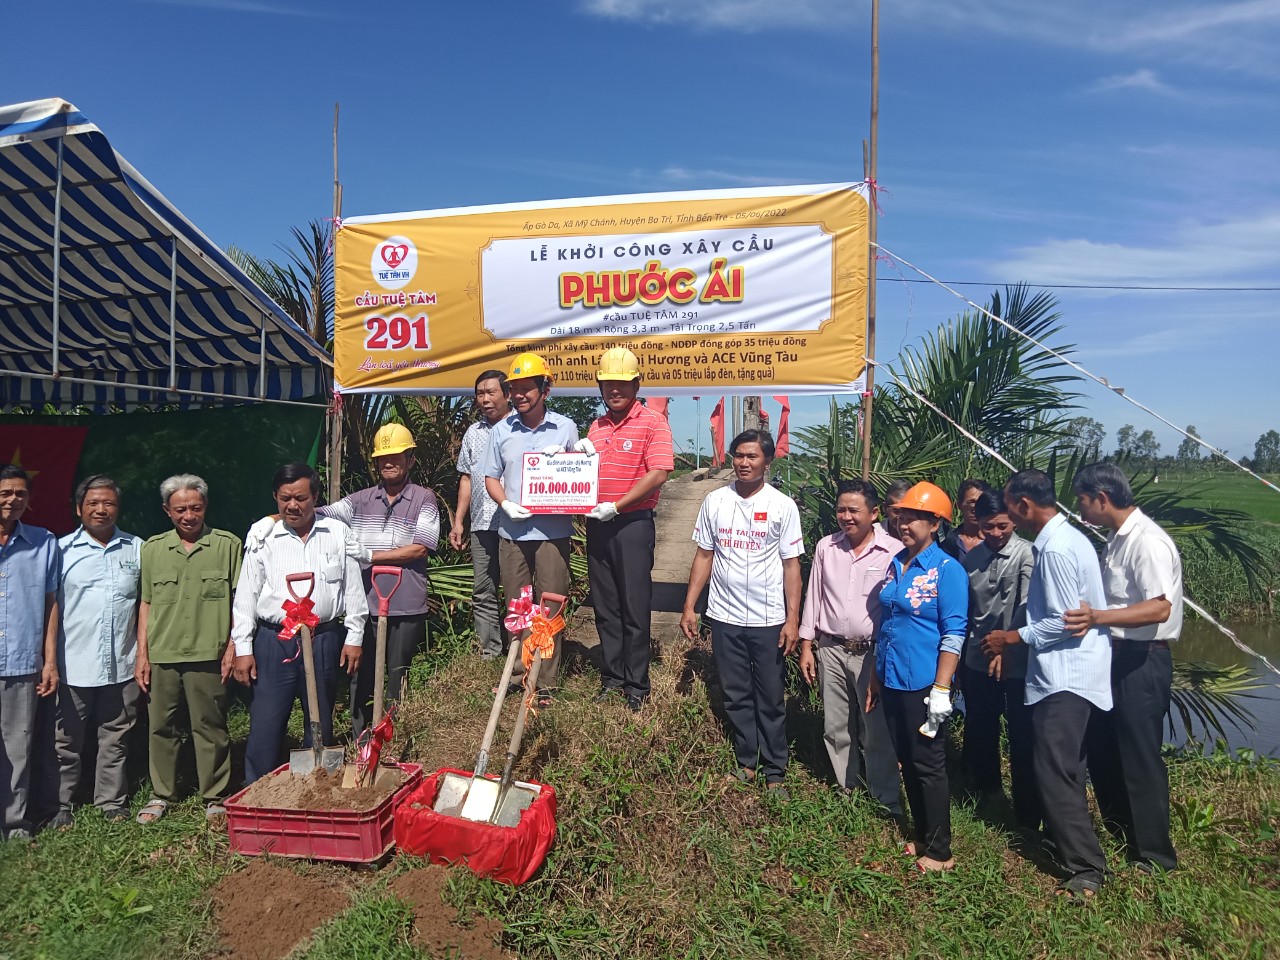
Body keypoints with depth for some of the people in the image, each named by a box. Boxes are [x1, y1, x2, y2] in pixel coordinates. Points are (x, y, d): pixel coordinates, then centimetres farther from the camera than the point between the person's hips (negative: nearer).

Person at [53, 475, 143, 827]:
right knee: (67, 741, 9)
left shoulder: (137, 549, 6)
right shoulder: (62, 550, 1)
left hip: (122, 666, 1)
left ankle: (112, 802, 24)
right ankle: (60, 806, 23)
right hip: (73, 666, -1)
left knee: (115, 739, 12)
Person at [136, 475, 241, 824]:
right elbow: (146, 603, 12)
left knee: (210, 728, 4)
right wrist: (142, 654, 8)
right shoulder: (153, 548, 9)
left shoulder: (228, 545, 1)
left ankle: (215, 797, 16)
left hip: (208, 655, -3)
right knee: (161, 728, 12)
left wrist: (232, 647, -3)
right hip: (162, 655, 3)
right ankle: (161, 795, 27)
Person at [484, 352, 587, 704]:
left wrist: (581, 455, -10)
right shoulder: (501, 431, 7)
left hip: (553, 531, -2)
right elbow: (491, 477, 11)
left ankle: (546, 682, 9)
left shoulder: (565, 427, 4)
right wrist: (506, 504, -8)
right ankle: (520, 671, 25)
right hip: (512, 532, 2)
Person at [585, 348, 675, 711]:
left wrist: (616, 506, -19)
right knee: (605, 607, 12)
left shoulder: (652, 423, -7)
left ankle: (637, 685, 14)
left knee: (635, 609, 2)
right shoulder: (597, 427, 13)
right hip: (597, 524, 6)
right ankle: (612, 677, 25)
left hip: (633, 522, -6)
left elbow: (658, 474, -17)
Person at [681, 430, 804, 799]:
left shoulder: (783, 506, -5)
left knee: (770, 699, 8)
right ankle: (746, 763, 29)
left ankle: (774, 771, 22)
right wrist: (689, 606, 2)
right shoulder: (715, 501, 1)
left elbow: (791, 565, -3)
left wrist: (793, 618, -8)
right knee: (736, 696, 13)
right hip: (725, 617, 2)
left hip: (768, 620, -2)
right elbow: (704, 556, 6)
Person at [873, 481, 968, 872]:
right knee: (906, 762, 16)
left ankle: (939, 852, 18)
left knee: (928, 766, 4)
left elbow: (953, 634, -14)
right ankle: (922, 836, 31)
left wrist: (941, 689, -19)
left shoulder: (947, 570, -12)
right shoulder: (895, 564, 7)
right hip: (892, 680, 7)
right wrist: (876, 677, 15)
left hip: (923, 683, -7)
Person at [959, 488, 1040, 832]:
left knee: (1023, 738, 3)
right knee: (980, 729, 18)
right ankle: (985, 788, 41)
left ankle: (1028, 816, 15)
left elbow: (1027, 607, -17)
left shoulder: (1026, 554, -10)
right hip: (978, 660, 5)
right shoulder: (971, 557, 5)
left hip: (1017, 661, -5)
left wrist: (1006, 647, -22)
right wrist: (960, 654, 13)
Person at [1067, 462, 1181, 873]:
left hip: (1142, 660, -10)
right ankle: (1120, 828, 38)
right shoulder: (1118, 538, 9)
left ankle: (1154, 855, 18)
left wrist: (1097, 617, -36)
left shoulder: (1148, 541, -20)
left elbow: (1159, 608, -29)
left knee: (1140, 757, 2)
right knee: (1102, 747, 19)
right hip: (1116, 655, 10)